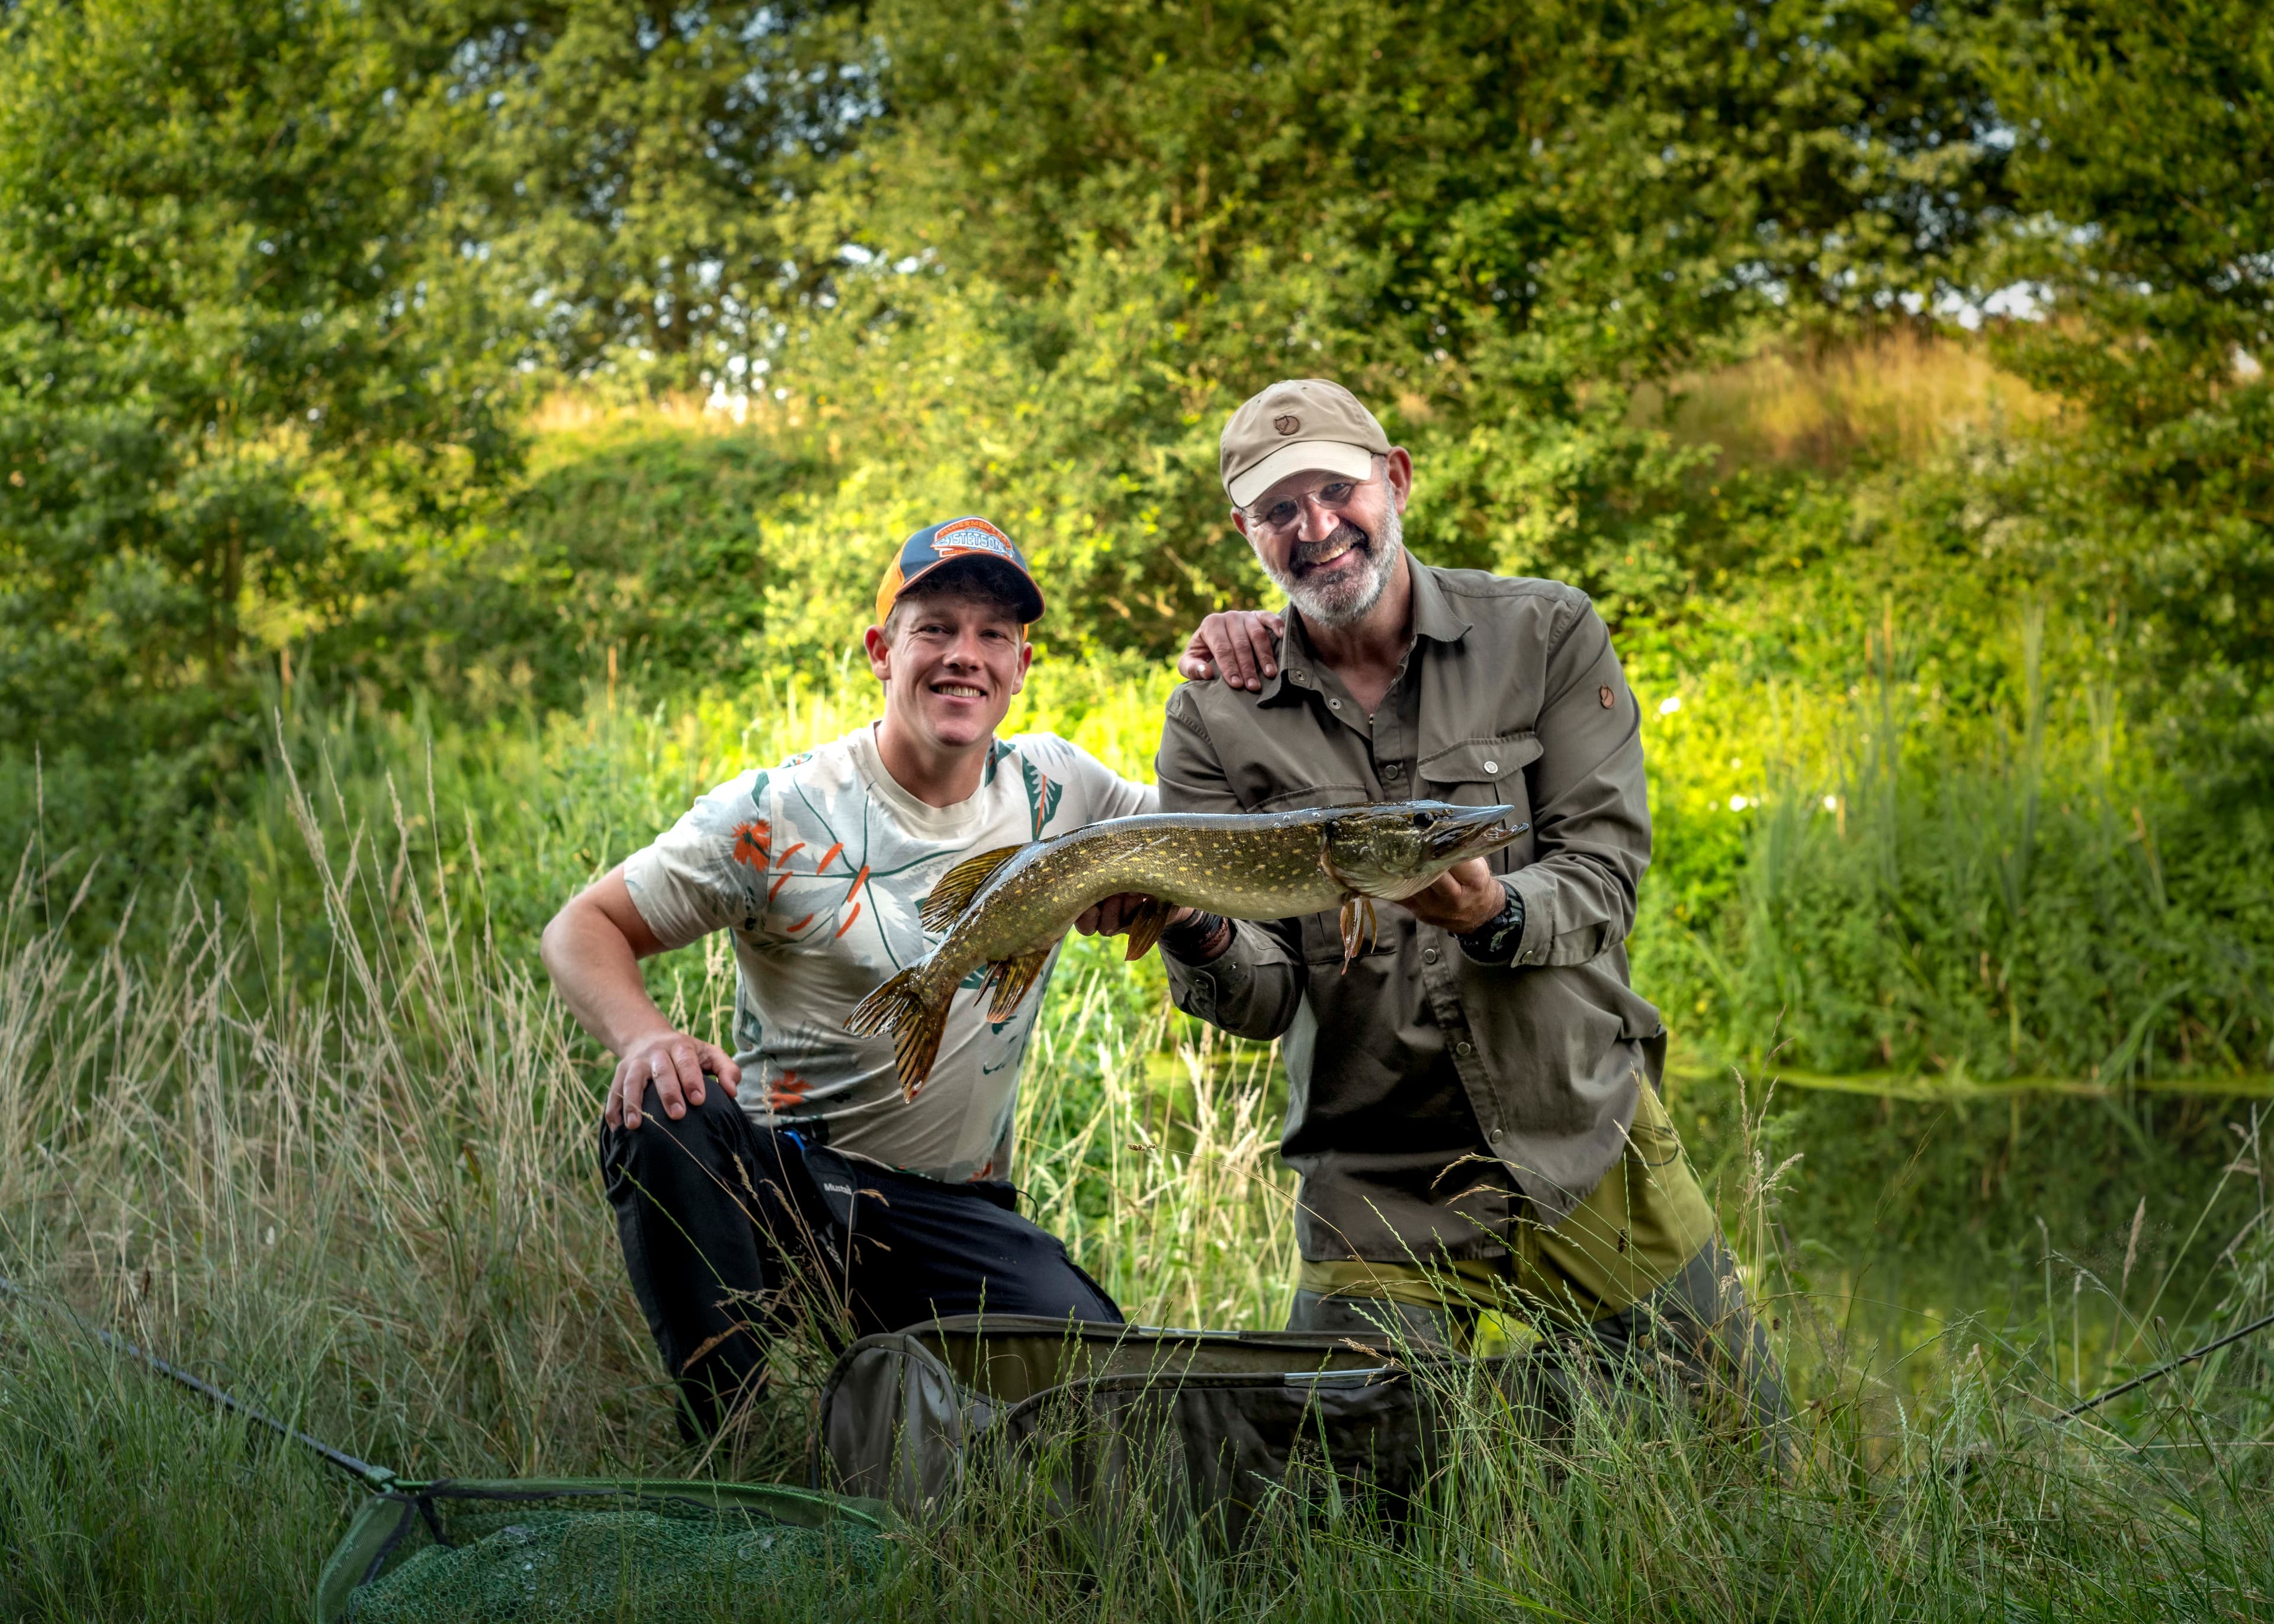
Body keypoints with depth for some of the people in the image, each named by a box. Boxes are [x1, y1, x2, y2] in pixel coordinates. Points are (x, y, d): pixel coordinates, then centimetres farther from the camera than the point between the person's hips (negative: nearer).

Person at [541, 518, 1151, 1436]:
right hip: (785, 1189, -2)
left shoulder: (1056, 792, 6)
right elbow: (583, 929, -4)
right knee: (663, 1112, -35)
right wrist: (644, 1039, -27)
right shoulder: (783, 812, -7)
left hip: (955, 1214, 3)